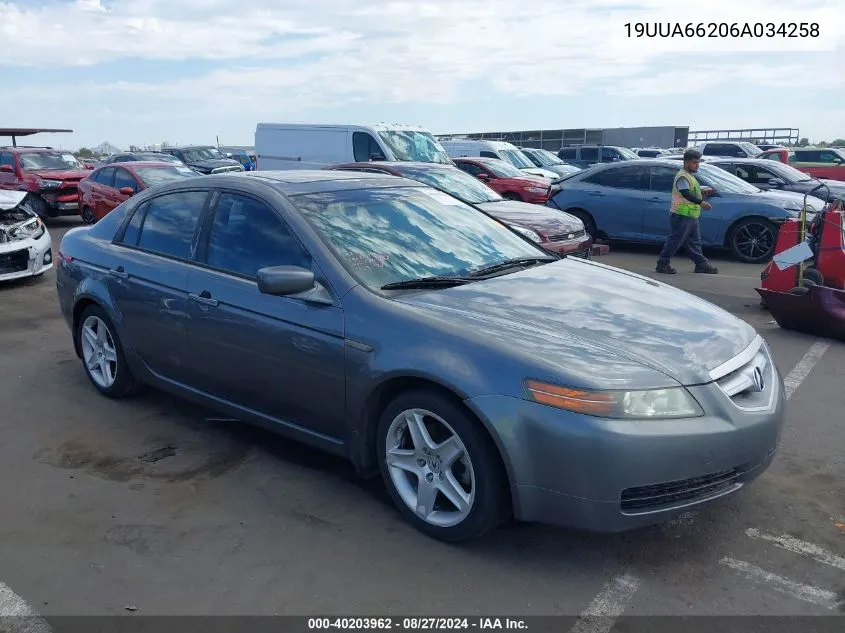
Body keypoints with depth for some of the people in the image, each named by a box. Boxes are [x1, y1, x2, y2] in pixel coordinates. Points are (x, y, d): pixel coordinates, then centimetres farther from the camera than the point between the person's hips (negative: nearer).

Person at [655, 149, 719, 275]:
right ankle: (662, 264, 0)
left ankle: (701, 264, 18)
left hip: (690, 216, 10)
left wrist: (704, 193, 14)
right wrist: (701, 202, -32)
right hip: (681, 215, -10)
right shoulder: (682, 176, -13)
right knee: (674, 240, -6)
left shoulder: (690, 176, 20)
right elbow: (685, 194, -26)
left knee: (695, 242, 13)